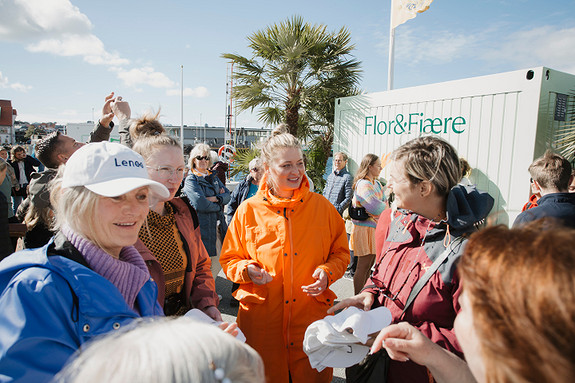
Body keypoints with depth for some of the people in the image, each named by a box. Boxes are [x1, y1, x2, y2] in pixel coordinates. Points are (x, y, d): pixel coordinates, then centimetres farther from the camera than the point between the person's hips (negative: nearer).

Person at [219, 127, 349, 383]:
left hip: (312, 316, 1)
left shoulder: (322, 206, 1)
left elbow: (341, 253, 9)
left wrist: (327, 272, -9)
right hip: (261, 320, 0)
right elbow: (228, 259, 7)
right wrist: (246, 270, -13)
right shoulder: (248, 210, -2)